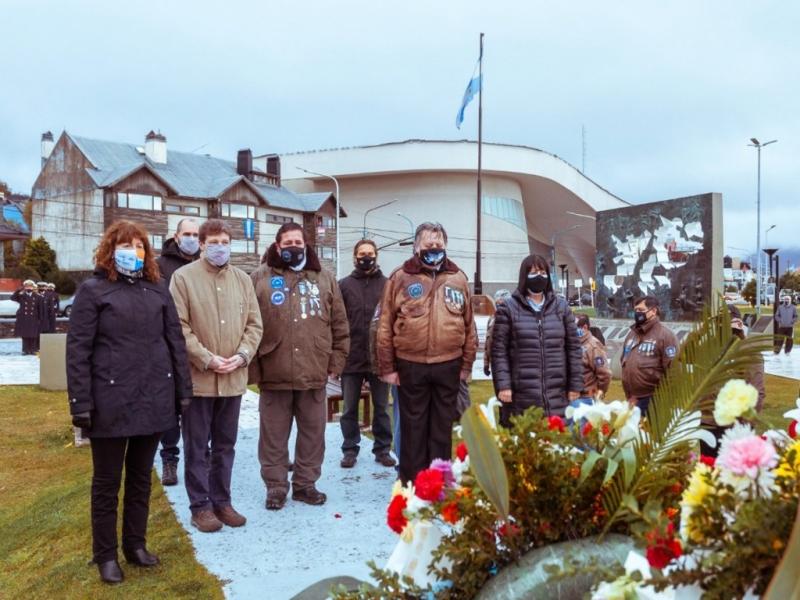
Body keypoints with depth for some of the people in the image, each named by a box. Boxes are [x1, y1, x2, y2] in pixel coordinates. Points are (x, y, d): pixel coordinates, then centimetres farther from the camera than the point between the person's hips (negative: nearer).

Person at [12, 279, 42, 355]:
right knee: (25, 335, 3)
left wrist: (40, 319, -1)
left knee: (33, 336, 0)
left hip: (33, 319, -1)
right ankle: (25, 349, 10)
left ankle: (33, 349, 7)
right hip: (24, 319, 1)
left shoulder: (37, 297, 4)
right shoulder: (21, 296, 6)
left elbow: (40, 309, 4)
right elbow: (12, 297, -12)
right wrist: (19, 290, -20)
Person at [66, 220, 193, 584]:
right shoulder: (93, 290, -2)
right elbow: (77, 349, -6)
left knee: (141, 477, 15)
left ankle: (136, 544, 29)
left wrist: (183, 391, 6)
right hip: (111, 403, -4)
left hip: (153, 400, 4)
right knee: (107, 481, 9)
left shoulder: (158, 290, 10)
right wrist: (80, 403, -12)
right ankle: (106, 555, 23)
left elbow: (175, 341, 10)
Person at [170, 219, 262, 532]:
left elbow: (254, 323, 7)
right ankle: (200, 506, 18)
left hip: (233, 377, 4)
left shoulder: (242, 279, 9)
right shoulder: (183, 277, -4)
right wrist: (207, 359, -16)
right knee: (197, 447, 6)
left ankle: (222, 501, 27)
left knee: (225, 445, 14)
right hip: (197, 377, -4)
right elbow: (179, 327, -10)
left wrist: (242, 355, -8)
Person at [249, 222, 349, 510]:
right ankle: (276, 487, 22)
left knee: (313, 433, 11)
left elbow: (340, 325, 9)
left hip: (314, 373, 2)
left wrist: (336, 362, 3)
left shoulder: (324, 280, 9)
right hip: (273, 374, -2)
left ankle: (306, 484, 26)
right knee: (274, 435, 8)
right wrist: (252, 366, -7)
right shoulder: (260, 278, 3)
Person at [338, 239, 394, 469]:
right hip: (351, 357, 0)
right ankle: (350, 449, 21)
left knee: (381, 407, 10)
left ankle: (382, 448, 21)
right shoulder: (345, 285, 4)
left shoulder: (387, 284, 3)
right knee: (349, 408, 9)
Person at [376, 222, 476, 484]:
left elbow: (469, 325, 10)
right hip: (410, 365, -2)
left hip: (448, 365, 2)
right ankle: (411, 481, 20)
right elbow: (385, 326, -1)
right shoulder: (400, 278, -1)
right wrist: (387, 367, -3)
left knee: (442, 426, 11)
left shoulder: (458, 278, 7)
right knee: (413, 426, 8)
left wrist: (467, 364, 7)